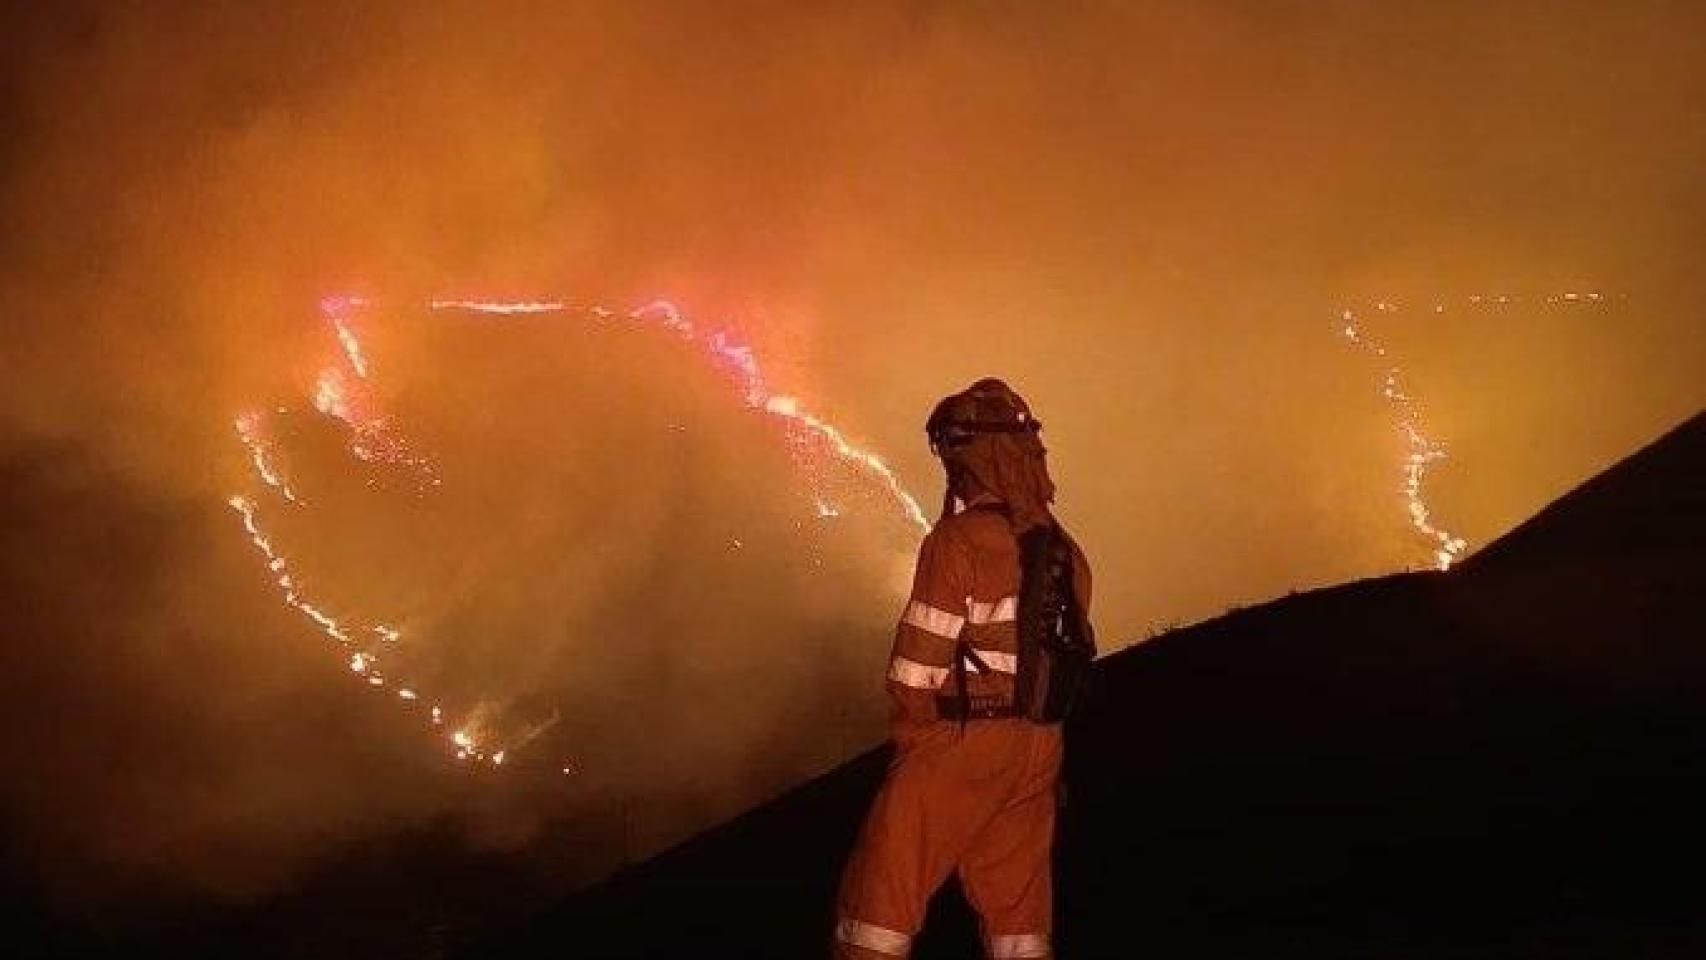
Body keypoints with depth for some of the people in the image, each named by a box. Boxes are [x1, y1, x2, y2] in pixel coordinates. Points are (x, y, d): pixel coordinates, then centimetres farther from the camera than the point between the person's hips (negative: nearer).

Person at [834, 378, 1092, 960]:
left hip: (956, 743, -7)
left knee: (884, 894, 3)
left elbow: (921, 662, -13)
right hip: (1037, 751, 7)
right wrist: (1032, 734, 13)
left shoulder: (957, 542, -14)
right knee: (1018, 906, 13)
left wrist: (909, 738, 1)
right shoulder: (1063, 552, 6)